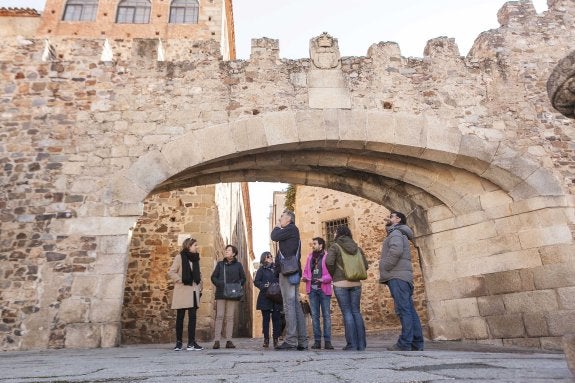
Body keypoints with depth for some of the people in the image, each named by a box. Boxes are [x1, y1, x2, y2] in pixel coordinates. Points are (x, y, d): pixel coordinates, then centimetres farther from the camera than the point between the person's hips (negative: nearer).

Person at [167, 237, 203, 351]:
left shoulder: (196, 258, 15)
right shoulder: (179, 257, -3)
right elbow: (171, 272, -9)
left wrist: (199, 288, 12)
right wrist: (181, 281, -14)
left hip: (193, 291, 5)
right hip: (182, 291, -5)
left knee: (192, 317, 1)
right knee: (180, 317, 4)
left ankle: (191, 343, 4)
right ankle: (178, 342, 13)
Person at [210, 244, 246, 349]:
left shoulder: (238, 265, 8)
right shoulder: (220, 264, 10)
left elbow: (243, 278, 12)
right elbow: (213, 277, 8)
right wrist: (220, 284, -9)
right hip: (220, 294, 0)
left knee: (230, 317, 2)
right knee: (219, 316, -3)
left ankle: (229, 340, 5)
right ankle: (217, 340, -1)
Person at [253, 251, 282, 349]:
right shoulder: (261, 270, 7)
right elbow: (256, 281, -1)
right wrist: (264, 286, -17)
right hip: (265, 297, -2)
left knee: (276, 318, 0)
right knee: (266, 318, 1)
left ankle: (276, 340, 6)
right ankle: (266, 339, 8)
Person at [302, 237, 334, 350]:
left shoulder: (327, 256, -3)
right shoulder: (310, 256, 14)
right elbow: (306, 270, 18)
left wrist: (323, 279, -22)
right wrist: (304, 277, -2)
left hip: (324, 289, -5)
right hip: (312, 289, 5)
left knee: (326, 315, 0)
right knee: (314, 315, 5)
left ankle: (327, 341, 5)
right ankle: (317, 340, 11)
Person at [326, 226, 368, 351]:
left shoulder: (335, 247, -4)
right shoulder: (357, 248, 10)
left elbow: (329, 262, -18)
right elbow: (365, 265, 8)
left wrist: (333, 274, -1)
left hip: (340, 284, -4)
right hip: (356, 283, 4)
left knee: (347, 313, 0)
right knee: (356, 311, 9)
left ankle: (352, 344, -1)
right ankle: (361, 343, 9)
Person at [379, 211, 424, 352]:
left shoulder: (396, 232, -3)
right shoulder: (400, 234, 27)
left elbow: (395, 250, -21)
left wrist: (384, 268, -14)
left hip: (397, 276, -10)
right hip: (402, 276, 10)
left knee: (403, 310, -11)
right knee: (409, 310, 6)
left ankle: (405, 344, -12)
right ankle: (417, 344, 8)